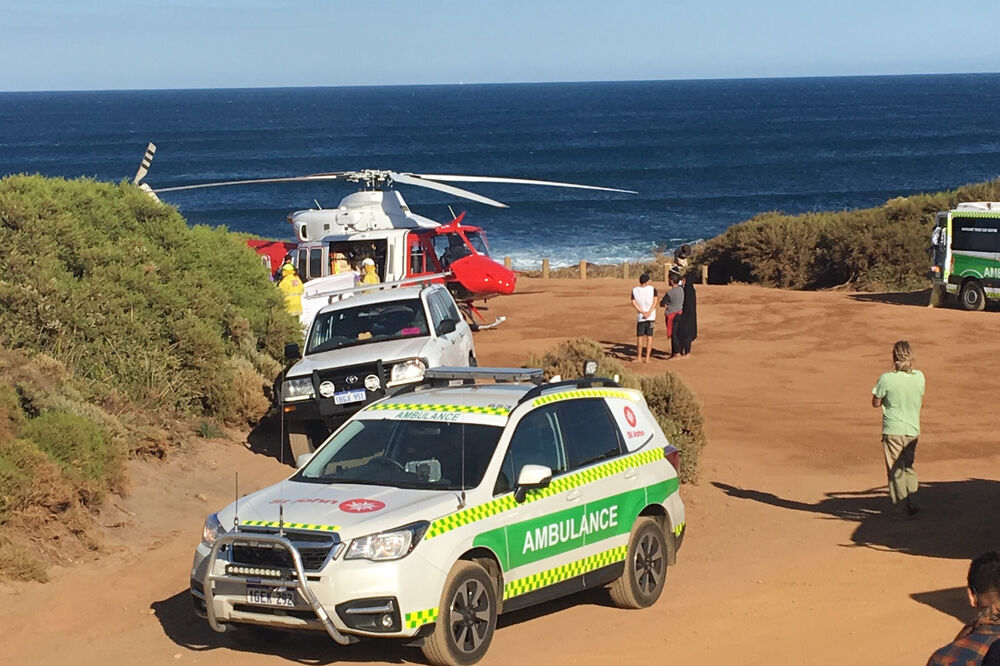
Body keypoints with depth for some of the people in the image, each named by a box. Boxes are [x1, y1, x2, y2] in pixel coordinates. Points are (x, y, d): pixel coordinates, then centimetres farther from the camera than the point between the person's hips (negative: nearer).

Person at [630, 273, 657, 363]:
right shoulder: (652, 289, 0)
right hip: (651, 317, 0)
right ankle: (647, 357, 0)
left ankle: (639, 357, 13)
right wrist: (649, 312, -14)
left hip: (640, 317, 0)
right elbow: (655, 301, -9)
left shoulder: (634, 290, 1)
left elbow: (634, 303, -6)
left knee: (640, 337, 10)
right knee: (649, 336, 3)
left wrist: (643, 312, -9)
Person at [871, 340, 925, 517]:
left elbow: (876, 403, -7)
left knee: (896, 471, 6)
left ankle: (900, 508, 7)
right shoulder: (919, 377, -4)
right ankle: (912, 503, 10)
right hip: (913, 430, 4)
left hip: (893, 430, -4)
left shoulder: (886, 379, -17)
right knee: (909, 468, 20)